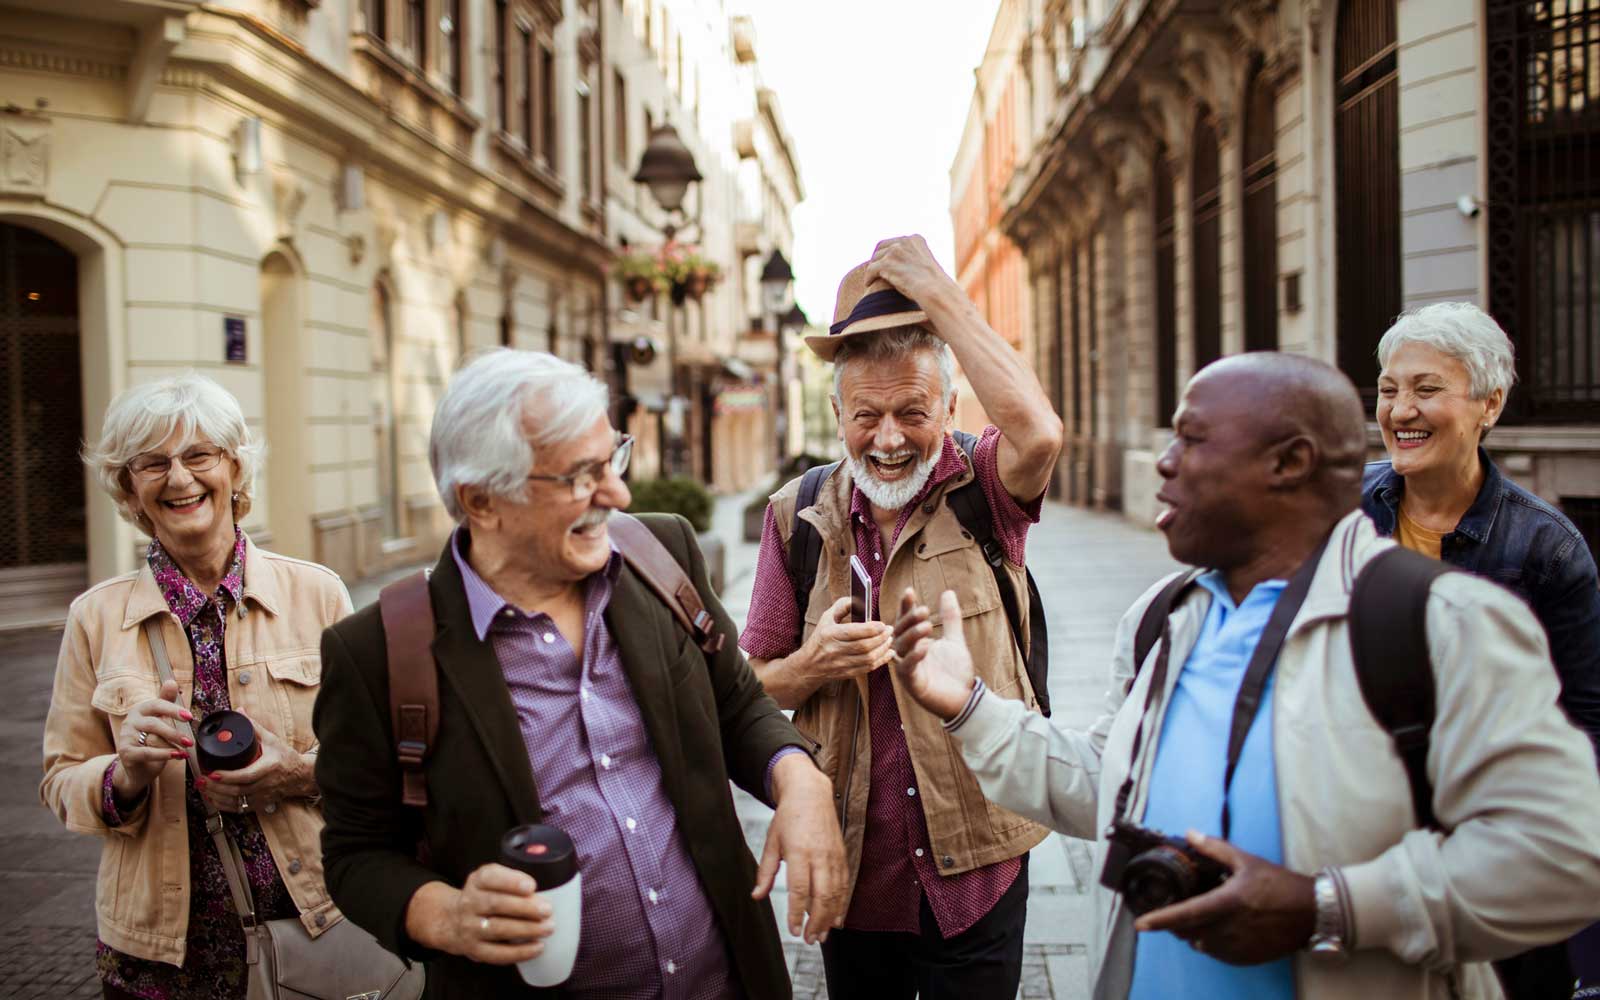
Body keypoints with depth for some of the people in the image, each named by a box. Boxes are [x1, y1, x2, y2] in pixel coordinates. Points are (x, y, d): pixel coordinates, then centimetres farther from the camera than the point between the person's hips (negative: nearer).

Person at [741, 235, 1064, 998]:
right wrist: (814, 663, -21)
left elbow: (1039, 433, -33)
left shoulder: (983, 493, -8)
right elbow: (755, 686, 2)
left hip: (977, 870, -2)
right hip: (853, 872, 2)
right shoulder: (798, 516, -2)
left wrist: (938, 293, -25)